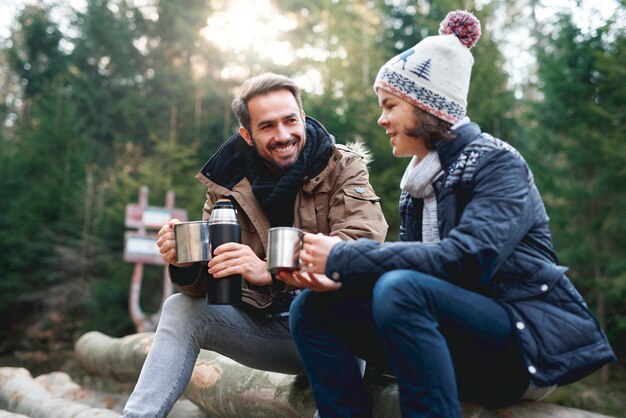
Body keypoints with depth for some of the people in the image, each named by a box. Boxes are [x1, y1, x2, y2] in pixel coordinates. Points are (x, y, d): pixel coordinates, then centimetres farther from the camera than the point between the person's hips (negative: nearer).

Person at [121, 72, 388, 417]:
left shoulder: (343, 167, -8)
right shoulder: (229, 184, 2)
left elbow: (364, 242, -25)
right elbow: (207, 278, 0)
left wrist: (268, 270, -37)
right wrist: (184, 262, -26)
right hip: (269, 325, 4)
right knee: (180, 309, -8)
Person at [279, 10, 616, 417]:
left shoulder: (497, 164, -11)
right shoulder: (422, 179, 11)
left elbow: (465, 261, -27)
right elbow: (409, 262, 6)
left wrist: (343, 258, -24)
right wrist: (335, 276, -13)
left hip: (528, 343, -7)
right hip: (460, 349, 7)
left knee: (399, 288, -33)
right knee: (313, 307, -5)